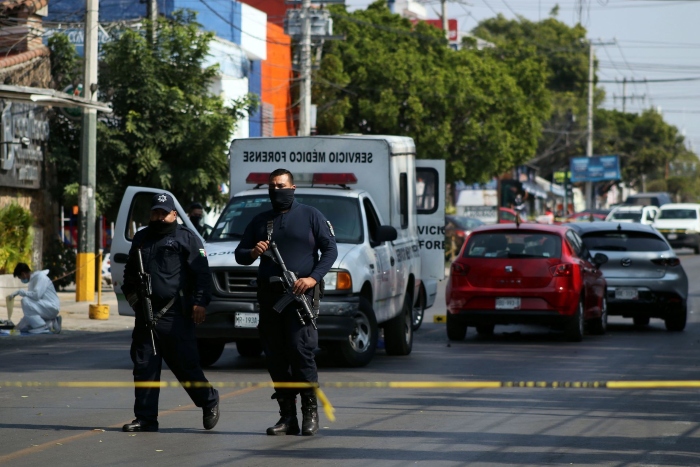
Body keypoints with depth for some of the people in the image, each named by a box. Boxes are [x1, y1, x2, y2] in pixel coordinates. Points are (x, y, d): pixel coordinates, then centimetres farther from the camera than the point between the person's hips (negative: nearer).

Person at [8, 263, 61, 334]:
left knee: (25, 301, -29)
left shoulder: (41, 277, -12)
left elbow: (36, 295, -26)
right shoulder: (32, 280, 16)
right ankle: (50, 323, 4)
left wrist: (20, 292, -17)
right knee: (20, 328, 4)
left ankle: (44, 327, -20)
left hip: (51, 307, -10)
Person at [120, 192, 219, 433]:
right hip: (146, 314, 5)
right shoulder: (141, 238, 20)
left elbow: (202, 273, -4)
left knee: (186, 365, -3)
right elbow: (130, 272, 31)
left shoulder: (187, 238, 2)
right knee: (144, 368, 3)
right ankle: (146, 418, 7)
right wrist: (130, 293, 16)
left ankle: (209, 401, 19)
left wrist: (200, 303, -13)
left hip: (175, 316, -5)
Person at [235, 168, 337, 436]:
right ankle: (287, 416, 6)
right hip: (269, 296, 4)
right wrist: (252, 253, -6)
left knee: (300, 350, -15)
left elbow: (330, 249, 3)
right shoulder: (260, 221, 19)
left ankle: (310, 412, -8)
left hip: (300, 295, -4)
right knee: (275, 358, 2)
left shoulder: (310, 216, 8)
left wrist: (314, 277, -11)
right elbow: (239, 254, 19)